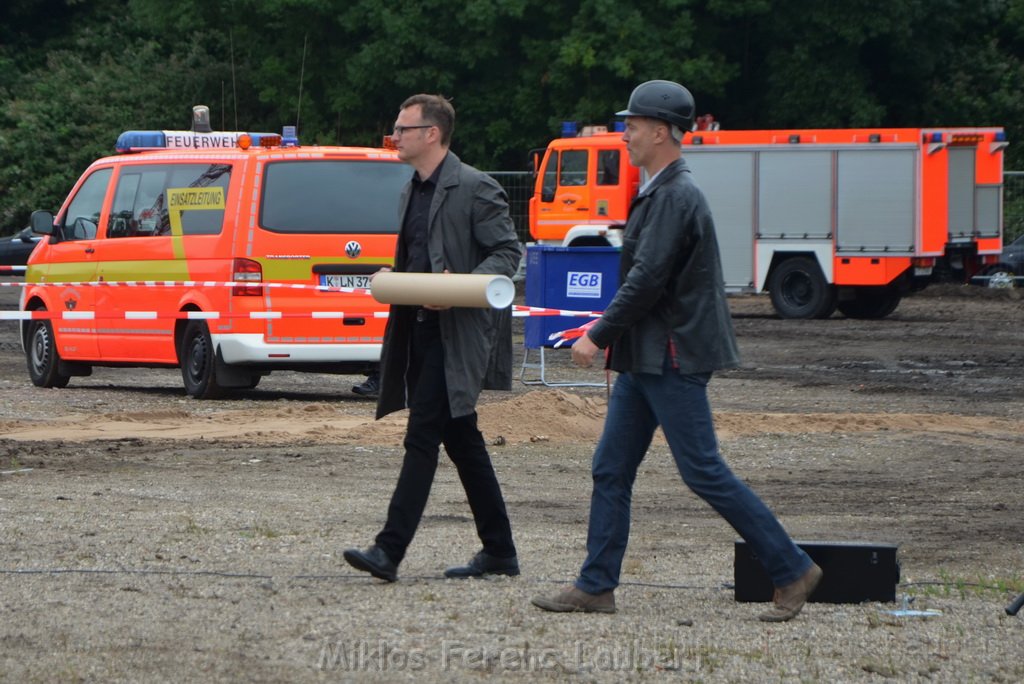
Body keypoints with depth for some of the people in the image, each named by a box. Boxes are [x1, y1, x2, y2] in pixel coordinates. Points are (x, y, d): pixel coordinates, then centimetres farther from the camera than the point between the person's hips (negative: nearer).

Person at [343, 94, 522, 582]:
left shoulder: (475, 189, -10)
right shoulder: (413, 192, 18)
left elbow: (507, 251, -11)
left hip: (455, 333, -9)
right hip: (421, 329, 9)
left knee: (423, 437, -13)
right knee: (462, 441, 12)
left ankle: (390, 550, -16)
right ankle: (499, 552, 18)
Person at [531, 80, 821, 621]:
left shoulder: (677, 196, -17)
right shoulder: (658, 193, 15)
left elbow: (648, 280, -22)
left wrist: (599, 336, -16)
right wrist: (609, 333, 18)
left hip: (673, 359, -10)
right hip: (645, 358, 10)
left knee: (703, 472, -8)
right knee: (611, 470, 9)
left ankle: (792, 570, -1)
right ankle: (596, 586, 12)